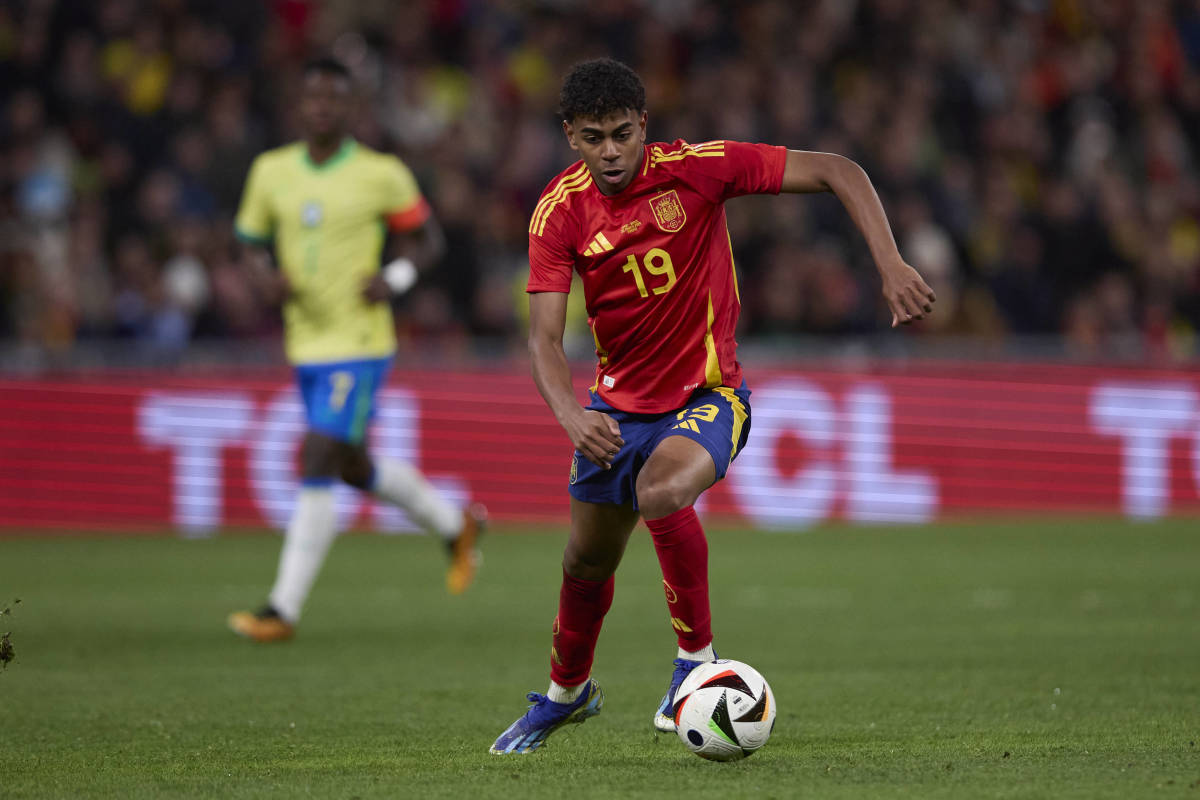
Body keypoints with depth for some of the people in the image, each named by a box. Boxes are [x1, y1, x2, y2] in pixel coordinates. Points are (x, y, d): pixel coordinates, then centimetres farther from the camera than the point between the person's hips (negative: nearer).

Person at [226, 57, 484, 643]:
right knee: (354, 469, 18)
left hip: (359, 344, -6)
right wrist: (267, 275, -8)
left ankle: (283, 610, -11)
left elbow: (428, 238, 4)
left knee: (316, 467, -13)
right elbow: (251, 241, 14)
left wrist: (397, 277, -15)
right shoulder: (271, 171, 4)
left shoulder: (381, 175, -7)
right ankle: (453, 524, 42)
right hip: (306, 346, 6)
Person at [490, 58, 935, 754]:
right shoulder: (560, 212, -11)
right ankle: (567, 691, 46)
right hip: (618, 404, 4)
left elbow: (837, 172, -17)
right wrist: (571, 415, -37)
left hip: (708, 396, -4)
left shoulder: (696, 169, -19)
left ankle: (697, 658, -16)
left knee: (661, 493, -35)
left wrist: (892, 267, -29)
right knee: (587, 562, 16)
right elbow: (545, 336, -16)